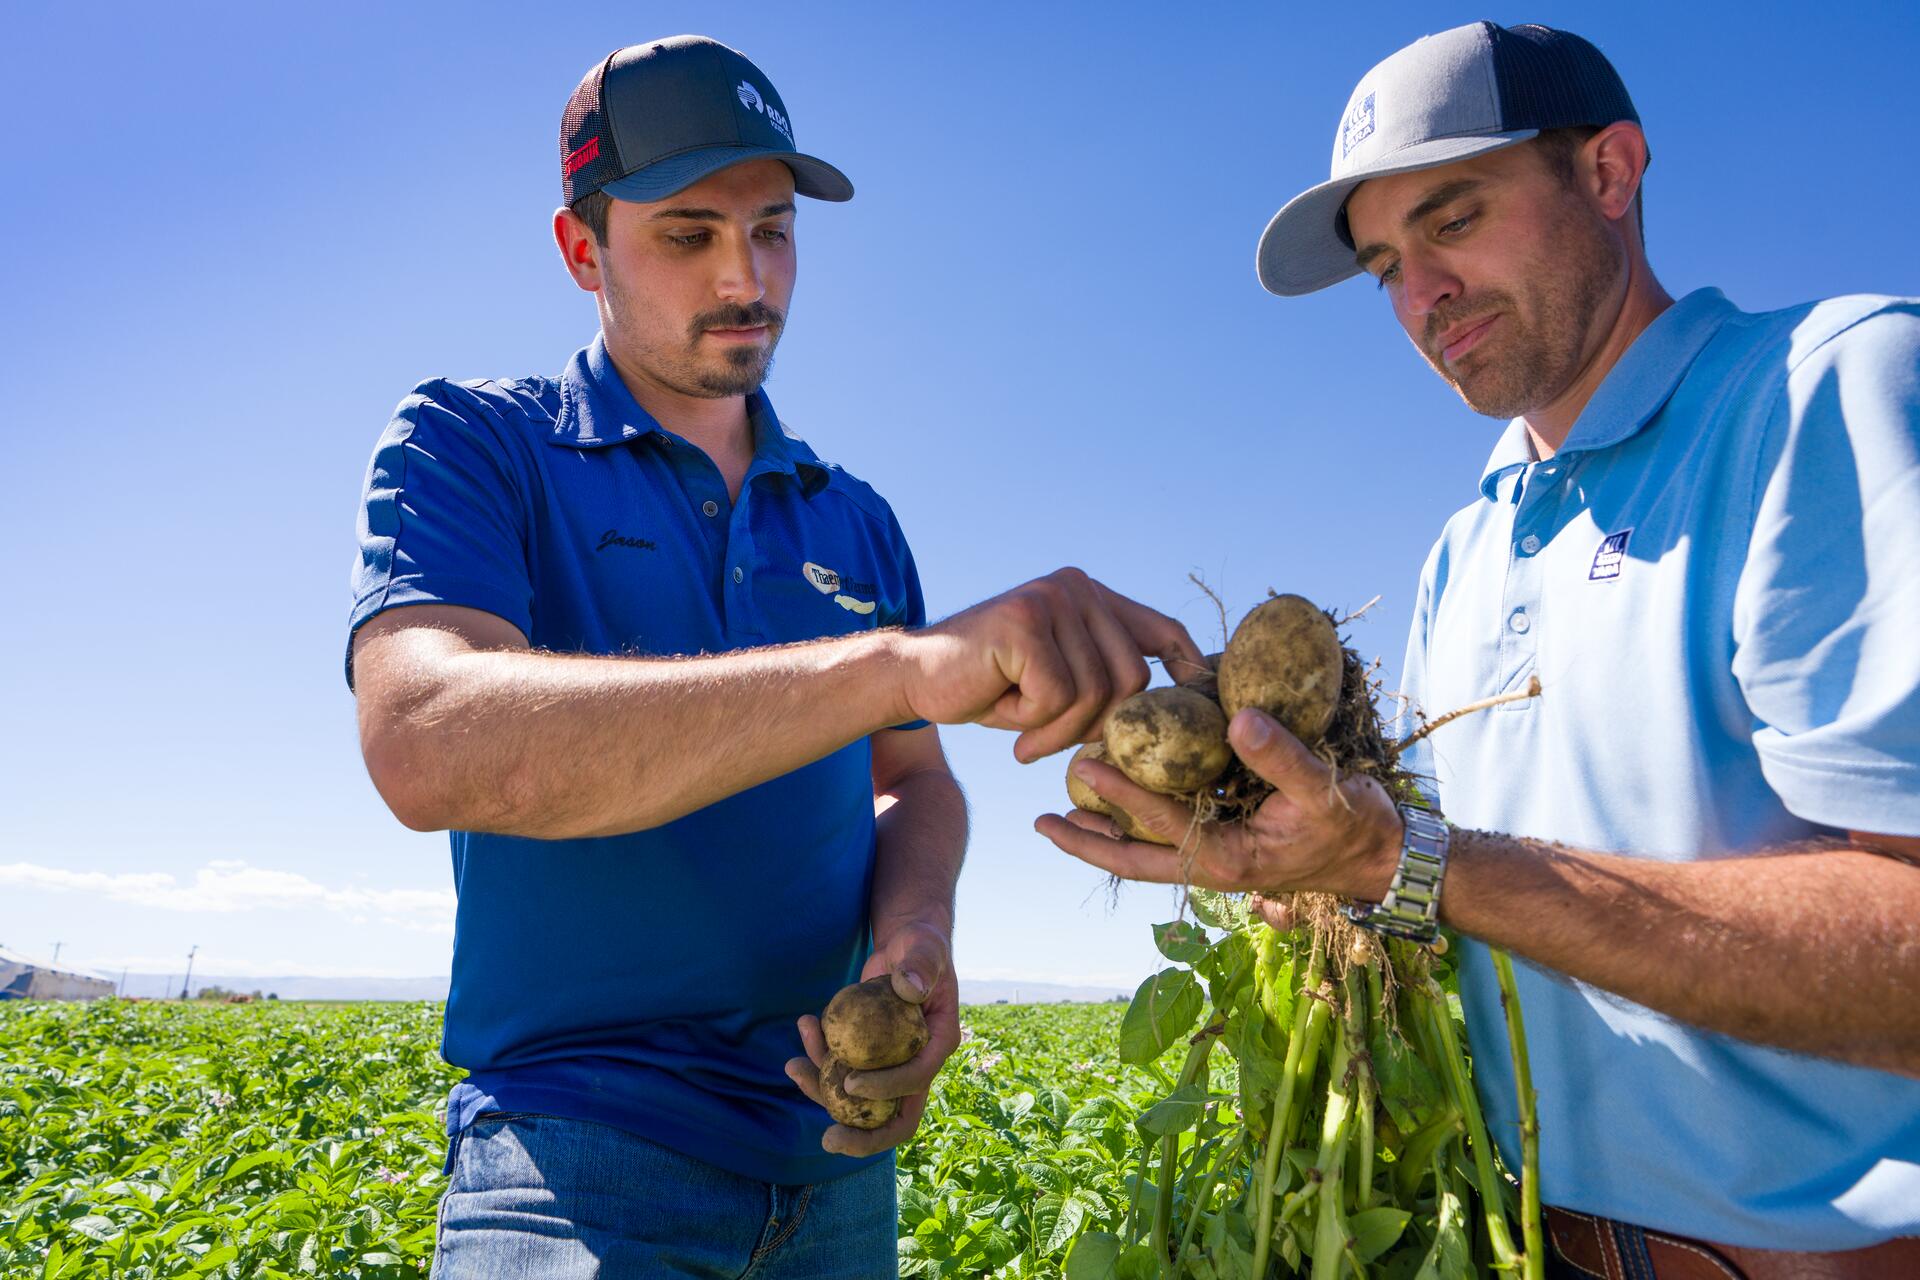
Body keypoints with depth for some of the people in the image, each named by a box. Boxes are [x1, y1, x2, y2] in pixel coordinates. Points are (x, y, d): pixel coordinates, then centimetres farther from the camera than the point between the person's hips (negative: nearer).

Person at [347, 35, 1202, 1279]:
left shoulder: (857, 523, 10)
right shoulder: (474, 446, -5)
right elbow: (426, 746, -23)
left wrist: (915, 933, -11)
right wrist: (899, 661, -33)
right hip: (584, 1149, -4)